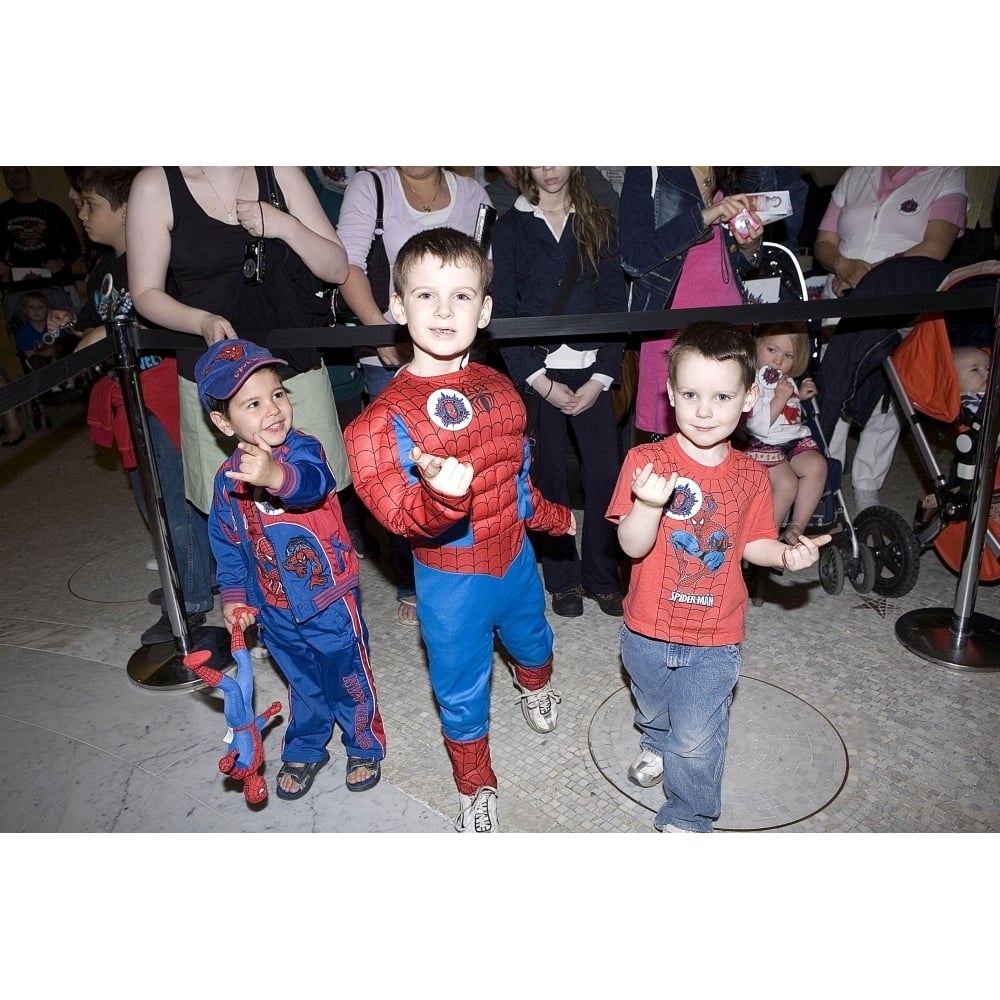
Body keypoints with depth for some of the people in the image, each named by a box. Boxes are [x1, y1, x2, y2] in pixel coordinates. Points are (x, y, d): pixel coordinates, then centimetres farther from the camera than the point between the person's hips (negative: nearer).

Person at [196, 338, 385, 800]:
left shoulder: (302, 449, -20)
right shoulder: (228, 479, -4)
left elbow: (313, 483, -45)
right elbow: (227, 544, 8)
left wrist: (277, 475, -64)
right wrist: (233, 595, 5)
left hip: (329, 599, -4)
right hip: (275, 609, 4)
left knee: (349, 678, 15)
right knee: (302, 684, 24)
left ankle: (365, 747, 40)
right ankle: (304, 751, 47)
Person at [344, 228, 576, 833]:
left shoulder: (498, 387, -4)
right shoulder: (388, 414, -22)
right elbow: (397, 512, -30)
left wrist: (552, 516, 24)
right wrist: (442, 496, -51)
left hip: (515, 556, 5)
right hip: (450, 577, -5)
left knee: (531, 639, 32)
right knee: (462, 692, 13)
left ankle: (537, 687, 70)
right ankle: (477, 788, 42)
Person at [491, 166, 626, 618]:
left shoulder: (599, 224, 11)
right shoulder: (509, 228, 6)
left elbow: (614, 303, 5)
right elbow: (503, 312, -1)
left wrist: (601, 377, -6)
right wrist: (541, 382, -8)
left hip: (591, 370, 1)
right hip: (536, 372, -1)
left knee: (604, 473, -2)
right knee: (548, 477, 2)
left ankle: (603, 576, 15)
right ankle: (563, 578, 17)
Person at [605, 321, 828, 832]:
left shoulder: (751, 476, -8)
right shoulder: (646, 460, -18)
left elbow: (751, 544, 5)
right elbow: (632, 546, -22)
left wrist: (785, 555, -16)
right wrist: (649, 504, -41)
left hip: (714, 639, 0)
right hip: (647, 631, 0)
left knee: (697, 739, 9)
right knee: (653, 709, 28)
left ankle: (687, 818, 36)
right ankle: (656, 744, 62)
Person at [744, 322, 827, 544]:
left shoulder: (787, 381, 15)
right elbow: (760, 425, -22)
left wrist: (800, 395, 18)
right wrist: (780, 398, -20)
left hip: (795, 440, 8)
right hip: (764, 445, -8)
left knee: (817, 465, -19)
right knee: (786, 483, -26)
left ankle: (796, 528, -11)